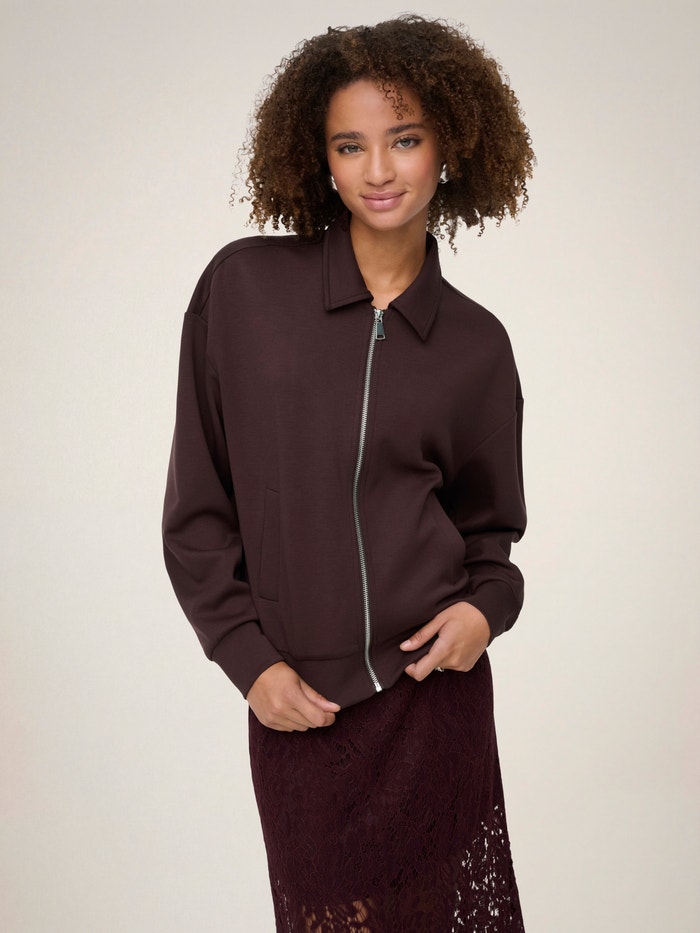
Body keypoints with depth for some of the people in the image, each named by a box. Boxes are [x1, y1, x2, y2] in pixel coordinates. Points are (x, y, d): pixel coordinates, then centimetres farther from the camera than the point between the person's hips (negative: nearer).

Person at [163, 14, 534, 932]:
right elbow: (198, 506, 1)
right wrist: (249, 657, -4)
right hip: (299, 702, -1)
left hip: (433, 692, 1)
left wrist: (487, 605, -6)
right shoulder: (244, 286, -3)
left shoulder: (475, 344, 3)